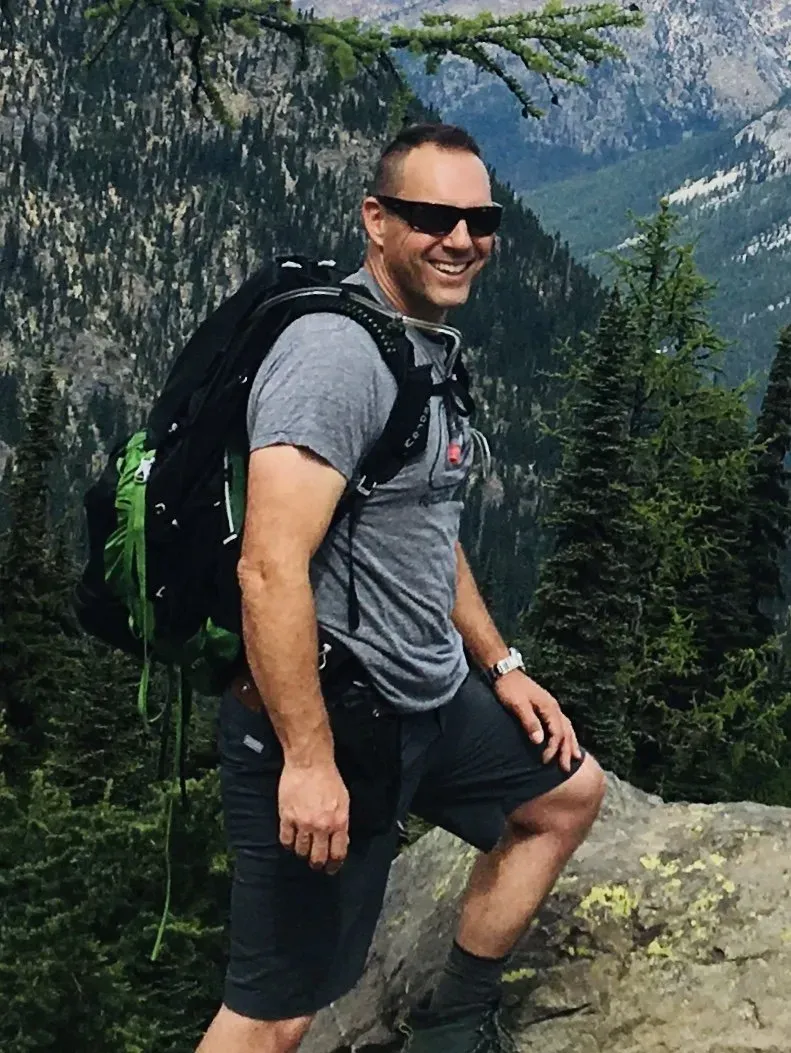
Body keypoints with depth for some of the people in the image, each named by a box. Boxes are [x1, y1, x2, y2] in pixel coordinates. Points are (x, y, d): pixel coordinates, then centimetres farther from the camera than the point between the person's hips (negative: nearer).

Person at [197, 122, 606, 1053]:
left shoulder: (430, 352, 12)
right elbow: (272, 567, -28)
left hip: (430, 696, 10)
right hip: (324, 710, -10)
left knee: (569, 792, 25)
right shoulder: (336, 352, -20)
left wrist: (500, 665, 20)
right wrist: (308, 759, -28)